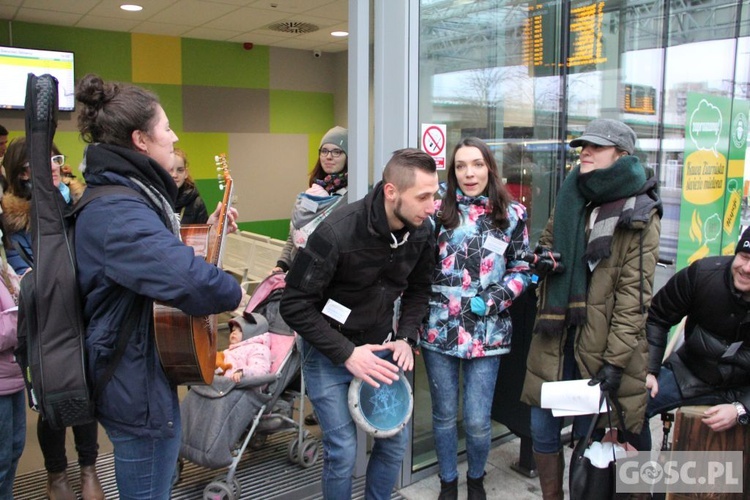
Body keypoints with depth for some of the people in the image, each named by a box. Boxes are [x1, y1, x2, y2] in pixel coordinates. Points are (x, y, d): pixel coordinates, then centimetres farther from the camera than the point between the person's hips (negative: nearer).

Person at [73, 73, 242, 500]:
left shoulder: (128, 195, 7)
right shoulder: (118, 213, -28)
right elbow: (188, 278, -44)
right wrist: (232, 292, -23)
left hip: (143, 373, 11)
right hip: (139, 387, -11)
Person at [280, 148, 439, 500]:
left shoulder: (421, 232, -9)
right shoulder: (337, 232, -26)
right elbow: (294, 305, -20)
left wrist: (405, 338, -6)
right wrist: (346, 353, -23)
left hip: (381, 347, 5)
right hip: (329, 352, -5)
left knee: (396, 441, 10)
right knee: (343, 451, -2)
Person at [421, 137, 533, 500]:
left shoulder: (512, 215, 2)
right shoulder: (438, 212, 1)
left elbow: (522, 270, 6)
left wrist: (495, 297, -10)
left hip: (487, 332, 0)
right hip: (439, 329, 1)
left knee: (477, 420, 4)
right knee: (444, 414, 13)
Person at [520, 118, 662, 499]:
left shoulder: (639, 213, -6)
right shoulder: (569, 198, 9)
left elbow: (634, 294, -11)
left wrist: (615, 361, -15)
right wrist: (543, 258, -1)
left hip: (599, 343, -5)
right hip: (554, 338, 5)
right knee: (542, 431, 10)